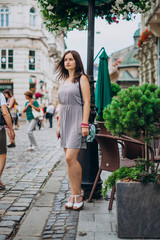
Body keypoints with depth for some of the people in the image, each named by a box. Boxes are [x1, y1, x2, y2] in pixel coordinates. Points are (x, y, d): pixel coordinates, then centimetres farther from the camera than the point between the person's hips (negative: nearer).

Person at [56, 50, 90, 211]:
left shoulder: (81, 78, -1)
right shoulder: (65, 80, 19)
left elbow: (86, 102, -9)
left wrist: (84, 124, -17)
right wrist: (58, 124, 17)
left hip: (77, 120, -7)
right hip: (65, 121, 7)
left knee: (71, 158, -14)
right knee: (69, 159, 6)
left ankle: (78, 194, 0)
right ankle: (73, 195, 13)